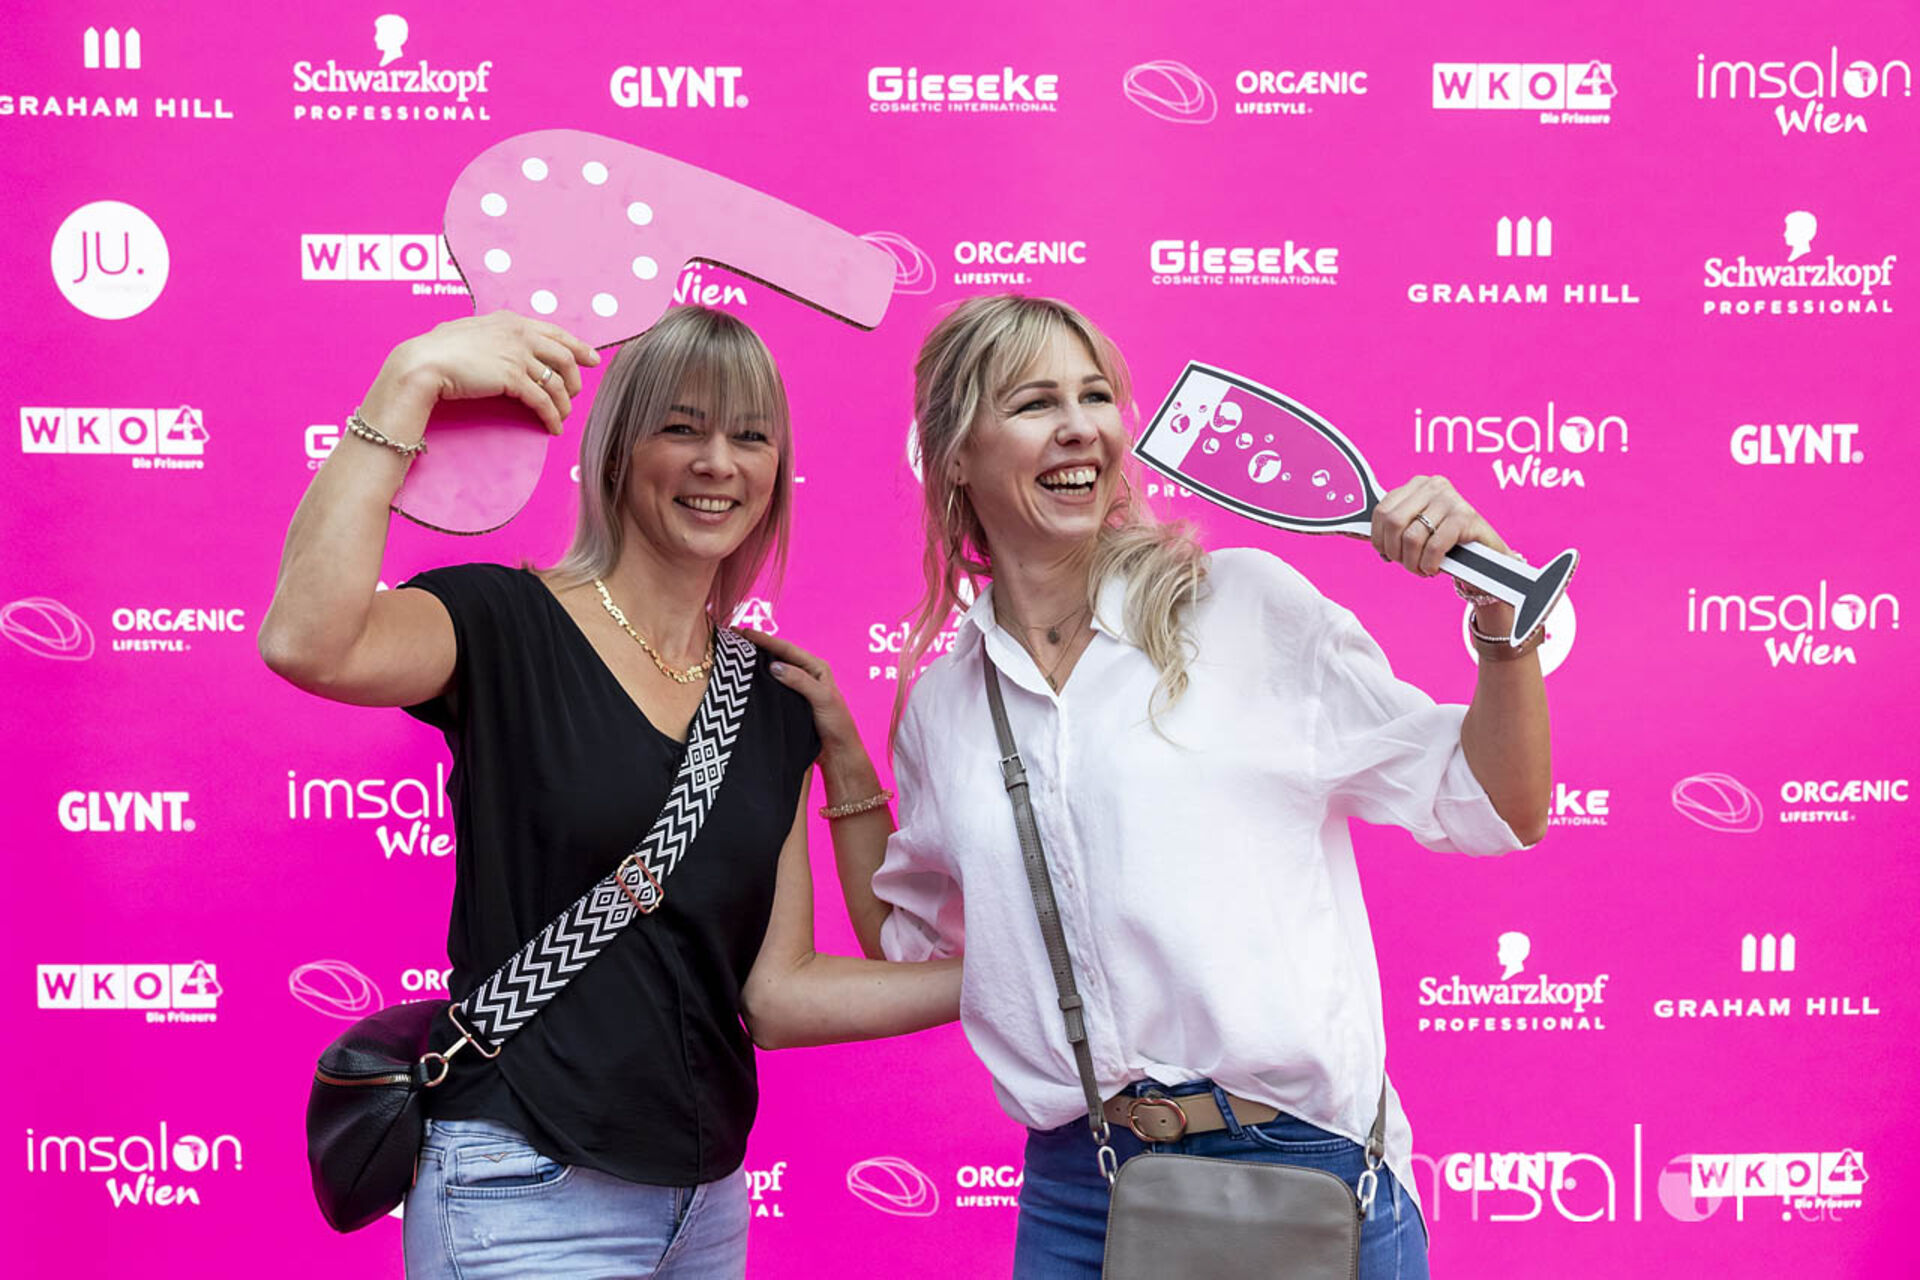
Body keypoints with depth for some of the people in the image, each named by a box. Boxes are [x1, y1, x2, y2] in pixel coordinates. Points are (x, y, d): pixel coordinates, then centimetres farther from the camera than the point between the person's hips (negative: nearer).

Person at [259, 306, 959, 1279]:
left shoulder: (771, 698, 7)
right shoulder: (507, 625, -8)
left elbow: (777, 994, 7)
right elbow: (307, 643, -31)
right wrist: (414, 377, -27)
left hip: (709, 1197, 6)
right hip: (528, 1196, -6)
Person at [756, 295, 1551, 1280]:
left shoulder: (1245, 605, -4)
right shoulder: (942, 706, 6)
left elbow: (1498, 814, 0)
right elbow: (905, 950, 19)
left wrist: (1500, 612, -14)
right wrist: (842, 756, 13)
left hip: (1304, 1172, -3)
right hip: (1073, 1196, 3)